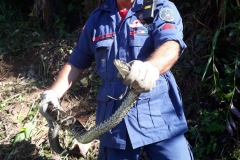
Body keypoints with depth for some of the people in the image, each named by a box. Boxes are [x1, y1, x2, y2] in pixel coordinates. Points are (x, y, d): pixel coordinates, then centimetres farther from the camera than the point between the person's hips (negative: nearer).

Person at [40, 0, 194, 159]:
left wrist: (151, 67, -43)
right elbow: (77, 62, 17)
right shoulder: (97, 18, 12)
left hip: (159, 116, -3)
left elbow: (172, 45, -21)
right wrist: (53, 93, 3)